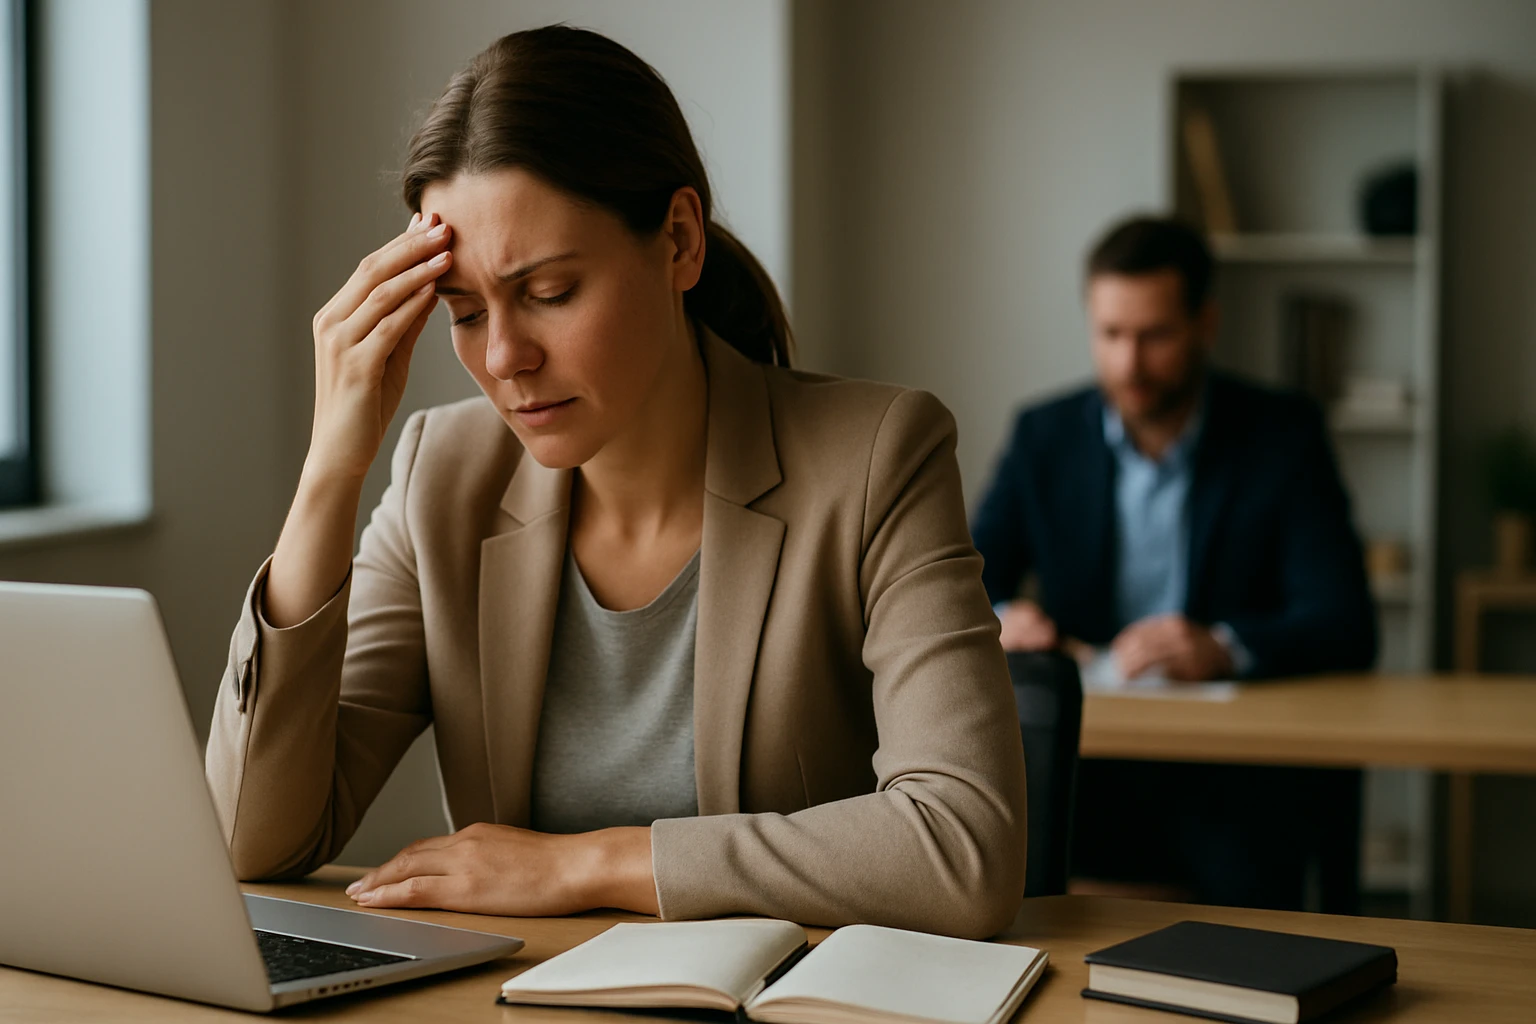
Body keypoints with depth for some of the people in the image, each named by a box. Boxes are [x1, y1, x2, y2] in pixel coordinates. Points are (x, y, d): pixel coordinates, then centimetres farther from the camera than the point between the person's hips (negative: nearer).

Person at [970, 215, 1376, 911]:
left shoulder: (1282, 435, 0)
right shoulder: (1044, 437, 8)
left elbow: (1345, 625, -10)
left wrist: (1224, 648, -30)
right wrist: (999, 622, -17)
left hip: (1239, 771, -2)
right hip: (1086, 761, 2)